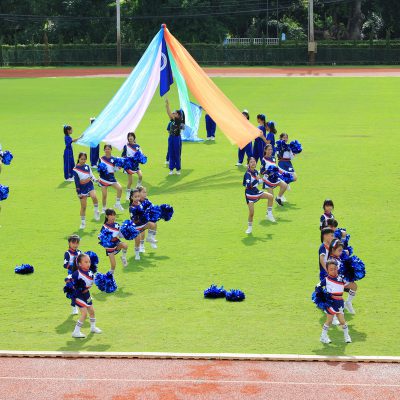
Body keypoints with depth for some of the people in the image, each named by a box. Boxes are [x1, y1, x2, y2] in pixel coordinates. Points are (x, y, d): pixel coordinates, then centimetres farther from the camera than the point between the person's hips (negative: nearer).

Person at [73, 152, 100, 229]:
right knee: (83, 206, 1)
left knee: (94, 197, -29)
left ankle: (96, 211, -6)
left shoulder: (87, 166, 5)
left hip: (89, 185, 2)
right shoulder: (75, 169, -7)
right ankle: (83, 223, 15)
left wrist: (95, 179, -4)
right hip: (82, 188, -2)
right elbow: (76, 182, -7)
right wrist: (78, 192, -8)